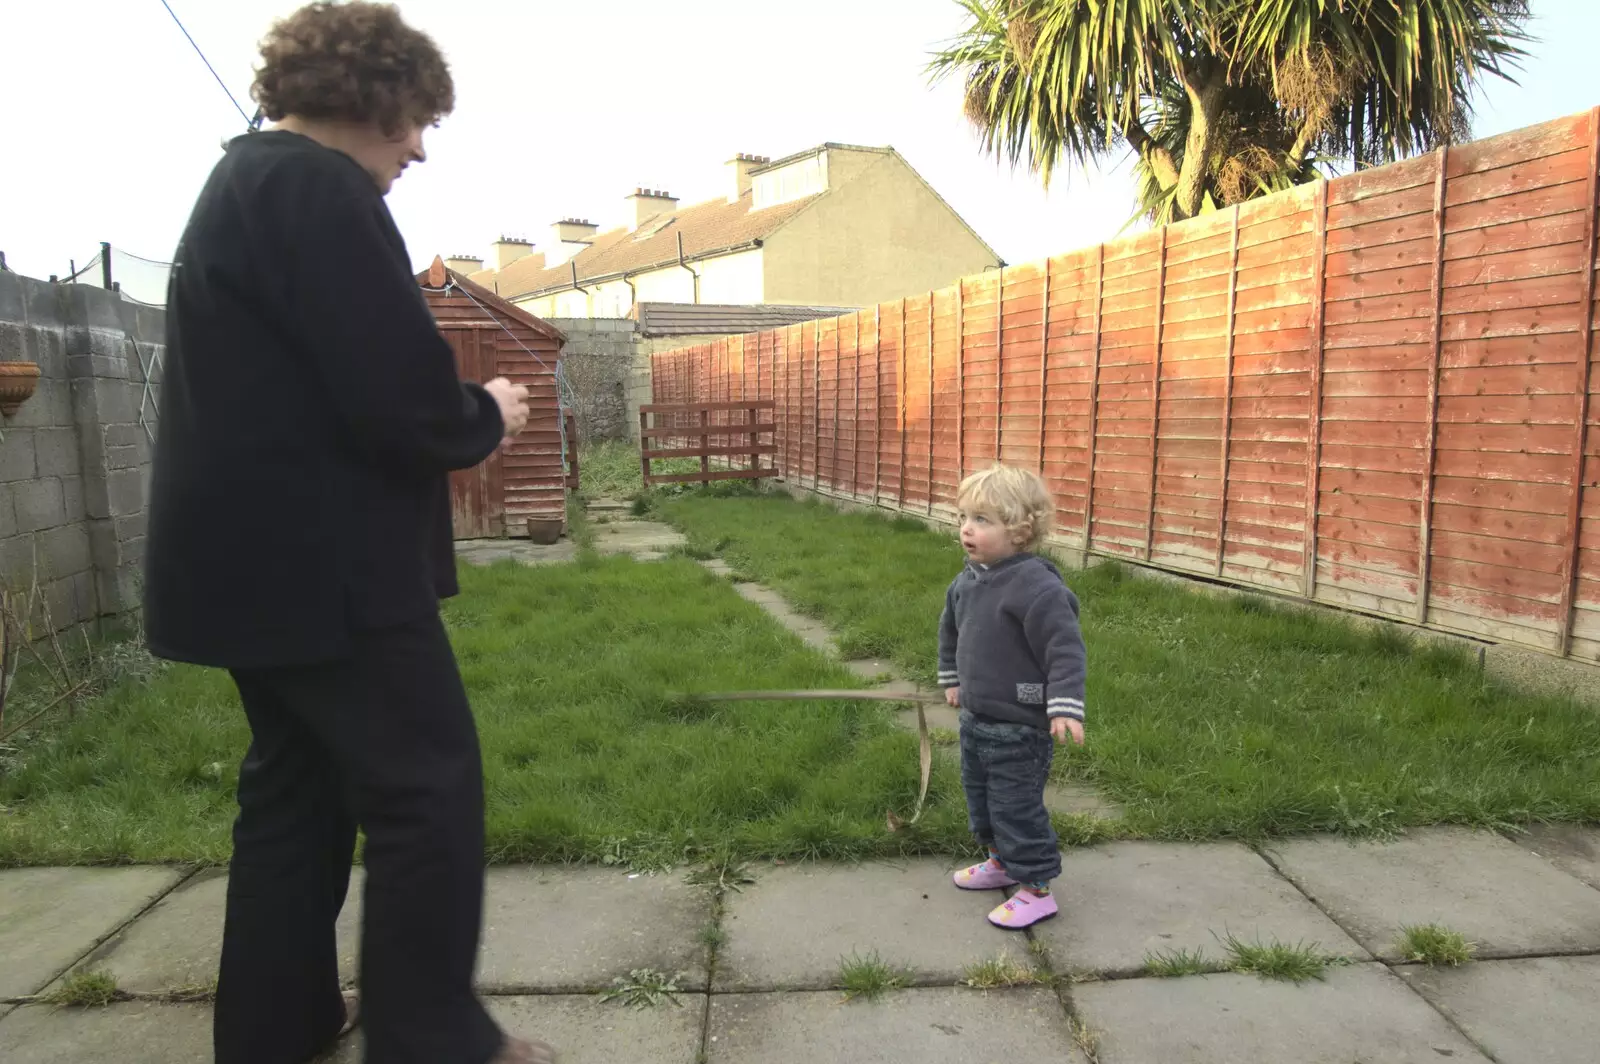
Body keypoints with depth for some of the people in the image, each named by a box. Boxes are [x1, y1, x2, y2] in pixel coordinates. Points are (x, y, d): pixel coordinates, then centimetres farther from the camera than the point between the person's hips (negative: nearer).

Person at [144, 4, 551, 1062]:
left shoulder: (244, 180, 18)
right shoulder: (317, 186, -15)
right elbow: (399, 397, -23)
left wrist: (455, 409, 12)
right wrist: (485, 418, -3)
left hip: (256, 555, 11)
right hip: (320, 564, -11)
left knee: (297, 786, 18)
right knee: (428, 790, -2)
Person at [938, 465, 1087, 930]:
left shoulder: (1037, 587, -24)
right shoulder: (967, 581, 2)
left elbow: (1066, 649, -23)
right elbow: (950, 630, 21)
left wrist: (1065, 708, -26)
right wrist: (952, 679, 29)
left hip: (1019, 728, -9)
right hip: (975, 718, 9)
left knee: (1016, 806, 0)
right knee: (980, 798, 23)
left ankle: (1035, 889, 16)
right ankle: (1001, 862, 44)